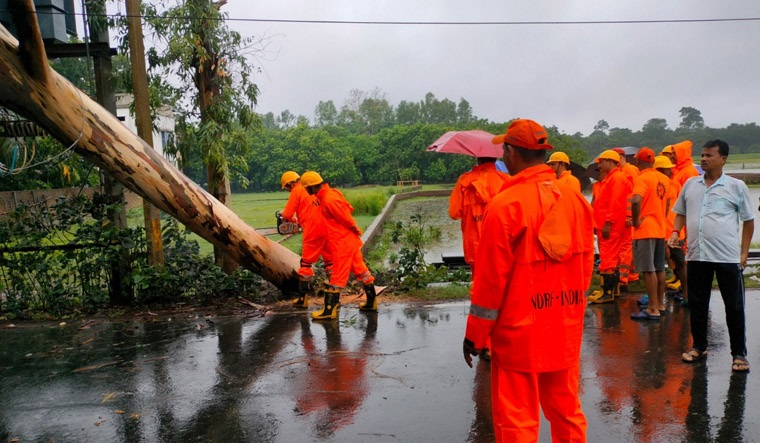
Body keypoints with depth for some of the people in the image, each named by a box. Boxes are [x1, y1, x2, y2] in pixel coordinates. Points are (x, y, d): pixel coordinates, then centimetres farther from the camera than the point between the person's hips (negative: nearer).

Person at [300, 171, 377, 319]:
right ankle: (371, 302, 24)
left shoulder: (329, 200, -21)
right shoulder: (331, 192, 7)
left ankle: (330, 309, 5)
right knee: (360, 269, 15)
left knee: (338, 275, -3)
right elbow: (349, 208, 13)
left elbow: (346, 218, -20)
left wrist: (356, 230, -6)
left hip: (342, 242, -10)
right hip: (350, 240, 10)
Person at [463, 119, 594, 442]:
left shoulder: (505, 204, -16)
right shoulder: (575, 200, 1)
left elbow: (491, 278, -14)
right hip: (566, 331, 6)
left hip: (519, 333, -6)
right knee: (567, 413, 20)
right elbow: (586, 267, 7)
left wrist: (474, 335, -4)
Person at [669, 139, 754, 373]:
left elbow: (748, 221, 5)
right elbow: (680, 212, 19)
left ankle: (739, 353, 16)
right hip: (696, 255, 3)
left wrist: (744, 253, 0)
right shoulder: (690, 184, 8)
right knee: (697, 304, 12)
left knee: (734, 307, 4)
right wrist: (675, 232, 0)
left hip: (728, 256, -3)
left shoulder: (736, 186, 0)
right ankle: (698, 346, 28)